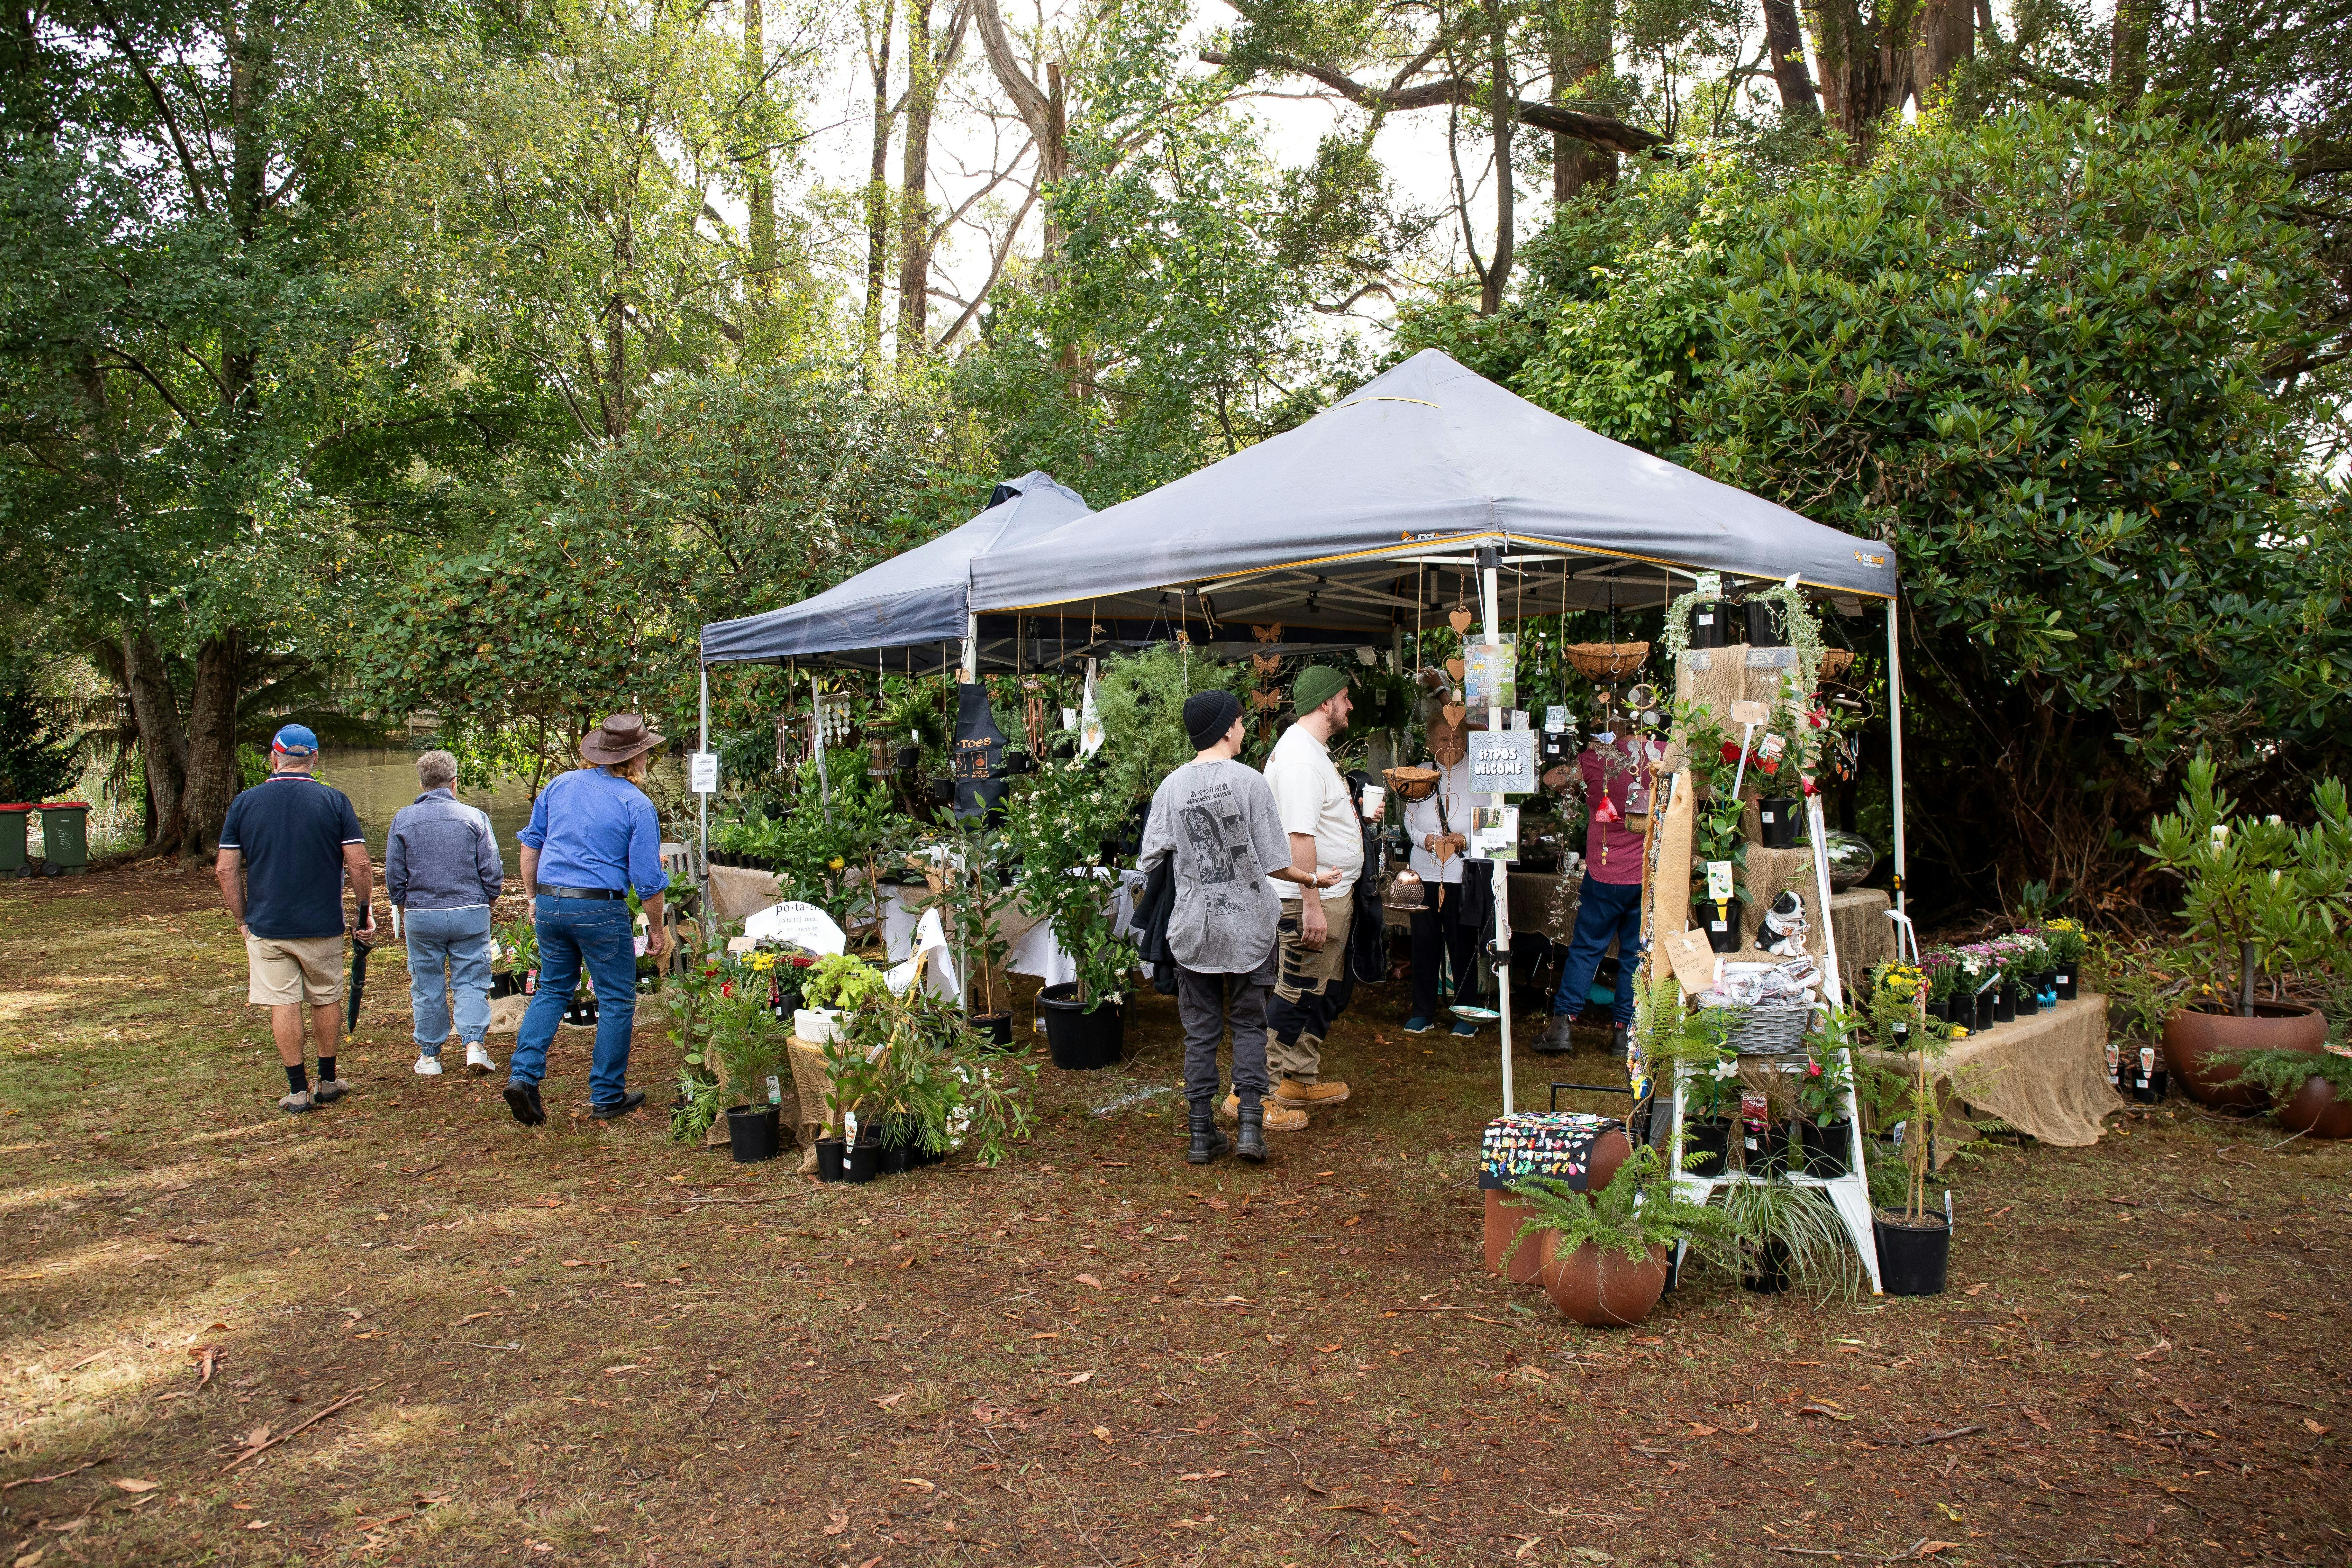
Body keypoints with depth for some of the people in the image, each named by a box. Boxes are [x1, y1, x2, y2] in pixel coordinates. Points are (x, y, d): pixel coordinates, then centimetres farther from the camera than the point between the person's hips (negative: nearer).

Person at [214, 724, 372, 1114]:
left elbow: (225, 870, 0)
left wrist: (242, 919, 11)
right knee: (327, 1000, 14)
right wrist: (364, 910, 5)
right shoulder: (334, 801, -6)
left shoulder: (245, 802, -1)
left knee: (283, 1005, 5)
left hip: (266, 925, 0)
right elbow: (360, 866, -9)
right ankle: (328, 1082, 24)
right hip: (323, 924, 0)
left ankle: (298, 1091, 10)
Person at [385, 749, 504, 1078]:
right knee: (471, 981, 6)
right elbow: (492, 872, -3)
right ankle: (475, 1044, -7)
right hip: (470, 913, -1)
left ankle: (429, 1056, 17)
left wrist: (405, 909, 17)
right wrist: (486, 904, 12)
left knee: (427, 987, 10)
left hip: (421, 915, 1)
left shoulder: (403, 819, 0)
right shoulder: (474, 817, -3)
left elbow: (394, 876, 2)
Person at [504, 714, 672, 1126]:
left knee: (552, 990, 21)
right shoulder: (637, 806, -8)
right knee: (616, 1002, 8)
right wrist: (657, 931, 3)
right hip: (600, 909, -5)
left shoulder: (560, 785, 7)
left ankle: (523, 1075, 7)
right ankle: (606, 1097, 14)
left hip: (550, 904, 5)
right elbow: (648, 880, -8)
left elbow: (531, 844, 13)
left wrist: (531, 897, 23)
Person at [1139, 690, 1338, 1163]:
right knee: (1249, 1025, 10)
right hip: (1247, 926, -2)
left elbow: (1150, 859, 0)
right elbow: (1274, 863, -8)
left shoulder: (1171, 787, -3)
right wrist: (1316, 879, 9)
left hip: (1193, 928, 2)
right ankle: (1250, 1124, 2)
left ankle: (1202, 1133, 13)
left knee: (1200, 1031, 10)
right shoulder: (1250, 782, -10)